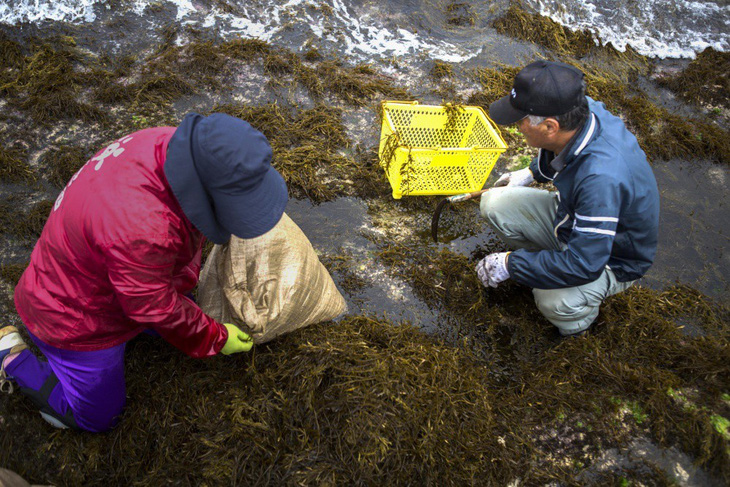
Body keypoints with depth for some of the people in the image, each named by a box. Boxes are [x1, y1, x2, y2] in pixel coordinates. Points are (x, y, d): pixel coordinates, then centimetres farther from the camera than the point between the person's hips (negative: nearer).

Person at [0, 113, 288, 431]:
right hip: (77, 319, -7)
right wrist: (217, 339, -13)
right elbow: (157, 309, -26)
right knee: (96, 417, 11)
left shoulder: (171, 144, -19)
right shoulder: (142, 229, -43)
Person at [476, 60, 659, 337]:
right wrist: (531, 173, 11)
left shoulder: (602, 178, -43)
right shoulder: (584, 111, -19)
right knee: (493, 203, -11)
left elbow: (584, 265, -37)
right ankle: (543, 260, 14)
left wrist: (510, 265, -28)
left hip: (612, 258, -7)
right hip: (571, 217, 7)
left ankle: (576, 320, 2)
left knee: (556, 302, -36)